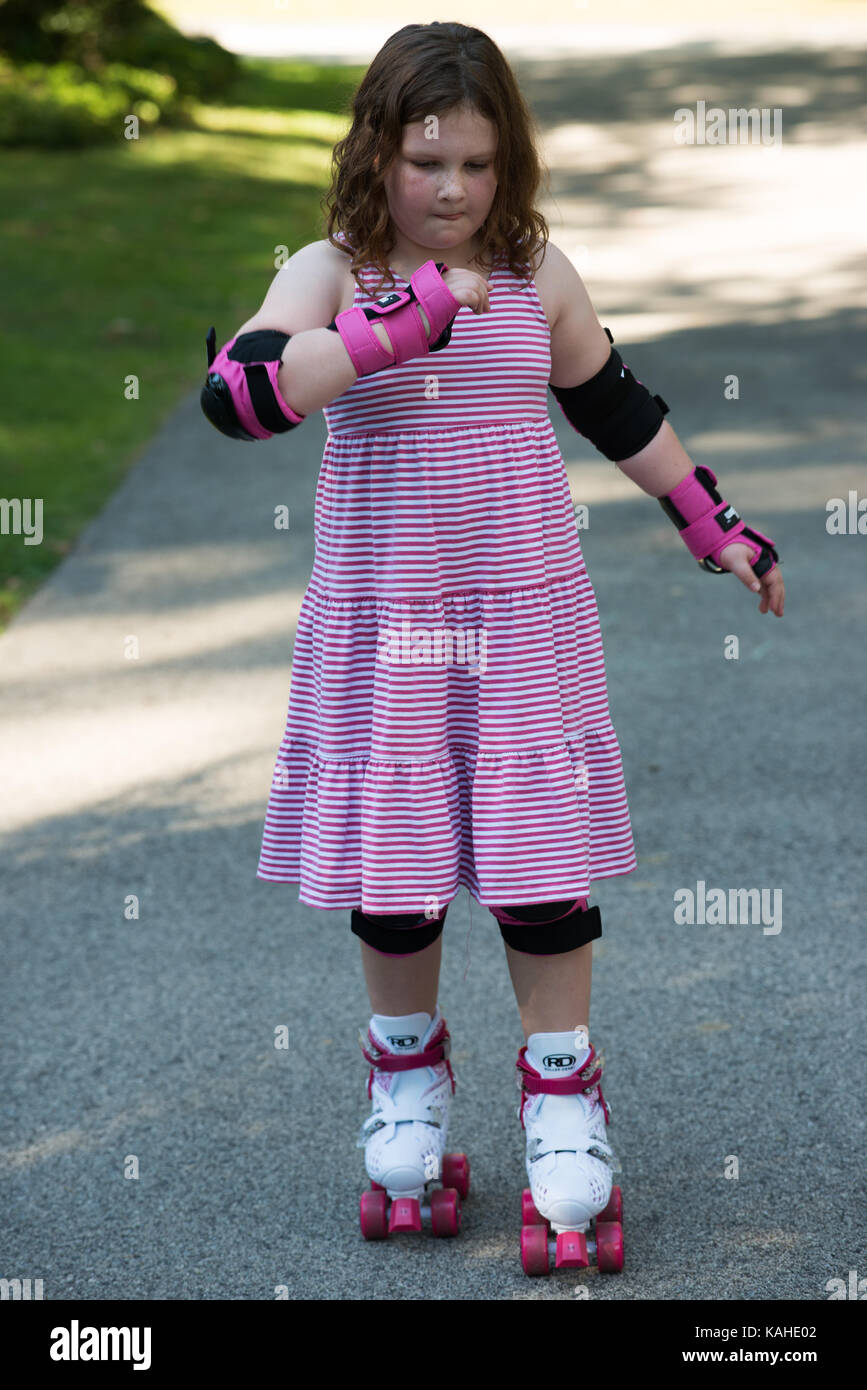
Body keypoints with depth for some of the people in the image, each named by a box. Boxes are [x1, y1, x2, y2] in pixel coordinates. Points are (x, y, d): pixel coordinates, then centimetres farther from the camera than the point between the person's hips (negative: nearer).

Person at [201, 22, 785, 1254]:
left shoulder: (538, 273, 1)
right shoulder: (331, 275, -9)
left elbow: (616, 408, 16)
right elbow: (237, 394, -26)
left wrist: (715, 525, 21)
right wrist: (393, 325, -33)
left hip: (526, 615, 1)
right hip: (380, 623, -1)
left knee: (540, 855, 3)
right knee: (389, 861, 8)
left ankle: (561, 1085, 20)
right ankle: (407, 1071, 32)